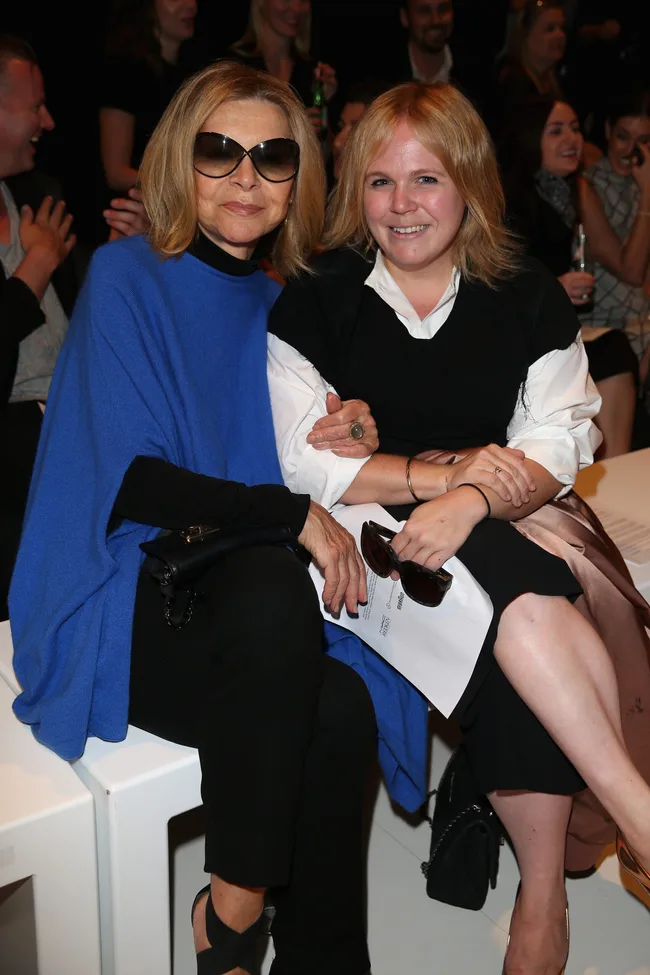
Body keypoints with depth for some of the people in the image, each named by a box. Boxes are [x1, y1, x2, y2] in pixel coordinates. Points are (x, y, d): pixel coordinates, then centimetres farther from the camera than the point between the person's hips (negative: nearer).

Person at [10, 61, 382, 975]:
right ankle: (234, 902, -19)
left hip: (248, 600, 5)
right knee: (270, 586, -35)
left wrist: (336, 445, -2)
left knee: (341, 707, -25)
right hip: (114, 608, -5)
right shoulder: (129, 276, -6)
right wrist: (289, 515, -18)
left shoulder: (279, 306, 13)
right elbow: (128, 481, -15)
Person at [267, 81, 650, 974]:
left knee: (522, 622, -29)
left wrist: (472, 501, -25)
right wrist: (445, 473, -17)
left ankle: (543, 894, -14)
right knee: (523, 587, -30)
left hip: (504, 530, 2)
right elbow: (308, 464, -9)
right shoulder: (313, 304, -1)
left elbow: (558, 445, -5)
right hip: (376, 540, -2)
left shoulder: (529, 298, 5)